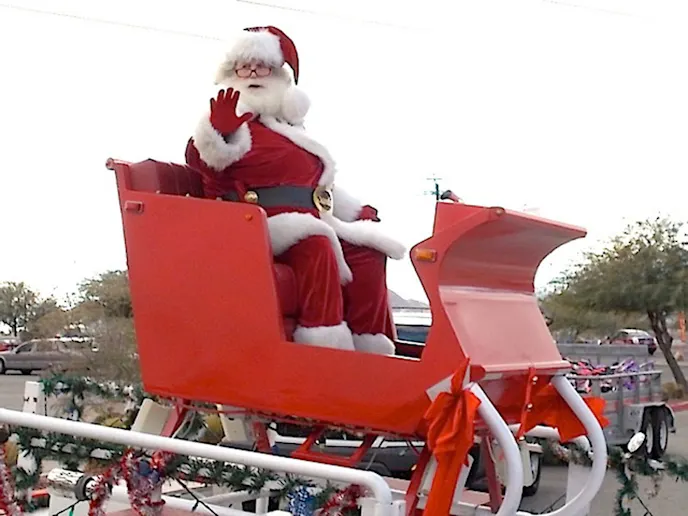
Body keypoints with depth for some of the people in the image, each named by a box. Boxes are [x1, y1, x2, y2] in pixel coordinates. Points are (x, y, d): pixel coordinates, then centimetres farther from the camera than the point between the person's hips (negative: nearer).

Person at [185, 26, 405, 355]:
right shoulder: (226, 120, 5)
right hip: (261, 223, -8)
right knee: (314, 246, -34)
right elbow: (200, 158, -14)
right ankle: (325, 345, -39)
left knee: (366, 253, -6)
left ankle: (370, 347, -5)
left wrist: (357, 212, 21)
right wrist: (218, 133, -33)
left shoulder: (289, 128, 27)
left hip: (310, 221, 8)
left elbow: (321, 182, 29)